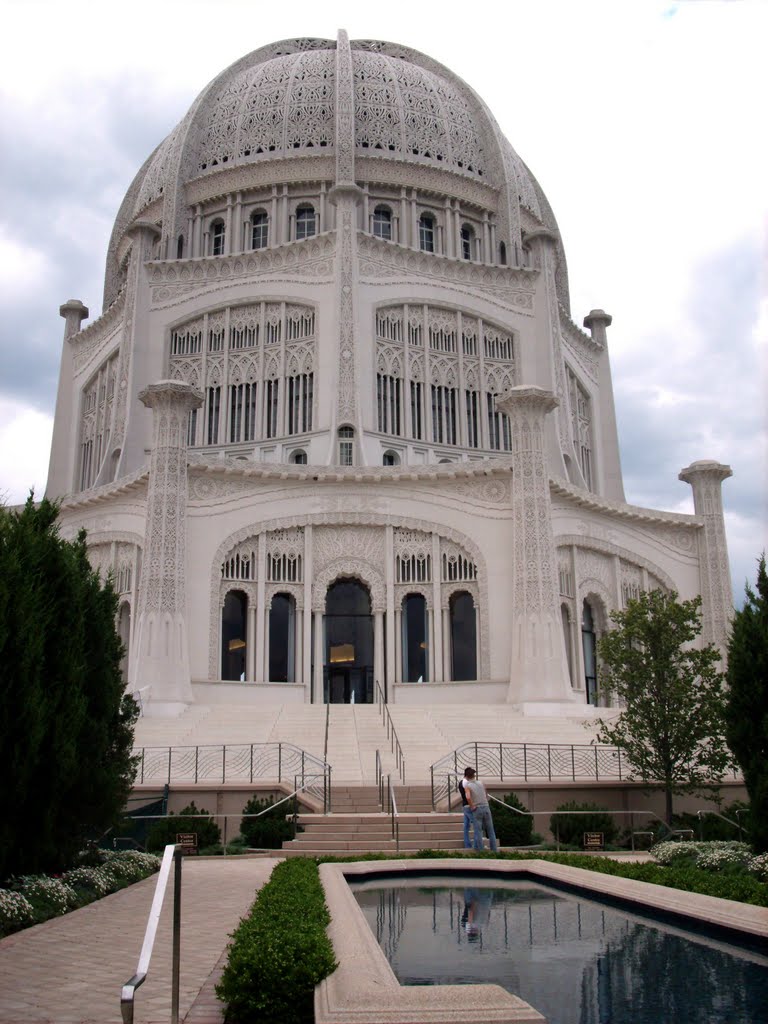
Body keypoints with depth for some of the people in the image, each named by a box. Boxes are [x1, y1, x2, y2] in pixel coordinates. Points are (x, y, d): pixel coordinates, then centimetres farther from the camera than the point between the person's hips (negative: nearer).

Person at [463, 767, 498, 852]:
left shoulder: (467, 786, -6)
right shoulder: (481, 783, 7)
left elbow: (468, 797, -24)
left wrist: (472, 806, -12)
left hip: (477, 810, -3)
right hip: (486, 808, 3)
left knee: (478, 832, 3)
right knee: (490, 831, 11)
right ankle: (494, 851, 13)